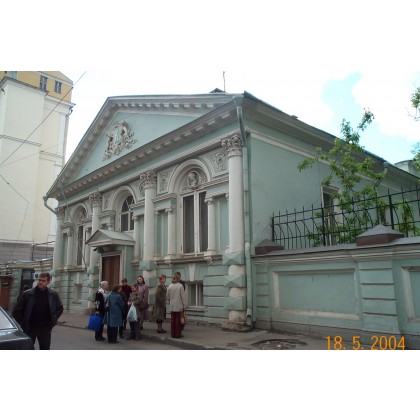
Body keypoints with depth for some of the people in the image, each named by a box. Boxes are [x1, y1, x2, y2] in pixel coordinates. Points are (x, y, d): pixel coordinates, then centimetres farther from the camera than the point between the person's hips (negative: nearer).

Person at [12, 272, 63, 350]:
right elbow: (16, 311, -2)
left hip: (45, 329, 1)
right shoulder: (27, 294, -8)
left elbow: (60, 308, 11)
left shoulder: (53, 294, -3)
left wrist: (53, 321, 2)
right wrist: (23, 323, -6)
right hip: (29, 328, -1)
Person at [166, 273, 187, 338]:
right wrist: (184, 305, -2)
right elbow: (183, 296, -10)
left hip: (172, 306, 5)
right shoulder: (180, 286, -12)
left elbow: (167, 296, 11)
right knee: (178, 320, 2)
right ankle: (178, 334, 7)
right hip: (179, 306, -4)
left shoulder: (169, 286, 2)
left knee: (173, 320, 10)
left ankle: (173, 334, 16)